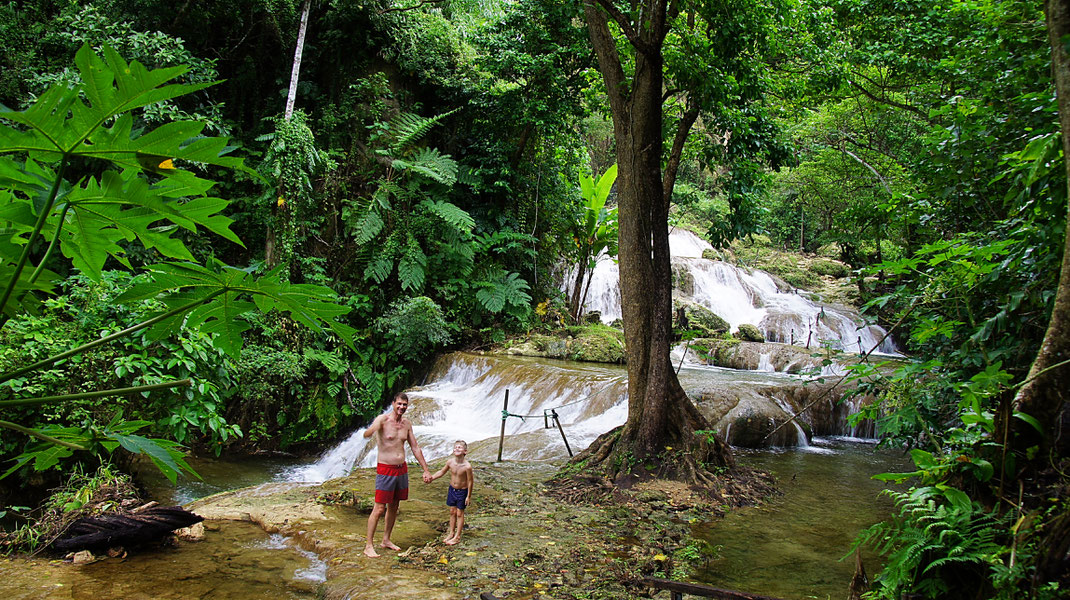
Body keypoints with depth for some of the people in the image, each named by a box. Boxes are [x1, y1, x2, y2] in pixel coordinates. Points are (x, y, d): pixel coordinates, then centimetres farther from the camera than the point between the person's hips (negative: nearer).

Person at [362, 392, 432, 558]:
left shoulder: (407, 423, 7)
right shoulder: (383, 419, -13)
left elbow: (415, 448, 13)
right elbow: (366, 434, -32)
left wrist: (426, 469, 12)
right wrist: (374, 428, -56)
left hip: (402, 469, 6)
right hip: (385, 470, -6)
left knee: (394, 507, 14)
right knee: (379, 509, -5)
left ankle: (386, 540, 27)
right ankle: (369, 546, 3)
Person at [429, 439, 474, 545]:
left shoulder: (467, 466, -26)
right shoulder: (450, 462, -13)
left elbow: (470, 481, -16)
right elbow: (442, 472, 6)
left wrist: (468, 496, -11)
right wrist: (432, 477, -5)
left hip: (462, 491, -4)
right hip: (452, 489, 4)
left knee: (459, 513, 7)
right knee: (452, 512, 15)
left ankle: (457, 536, 18)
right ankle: (451, 533, 30)